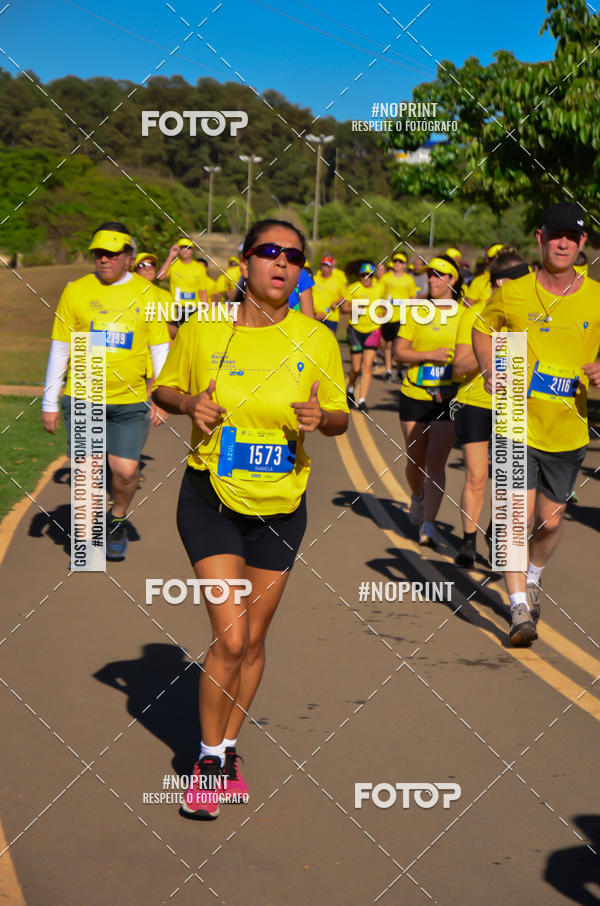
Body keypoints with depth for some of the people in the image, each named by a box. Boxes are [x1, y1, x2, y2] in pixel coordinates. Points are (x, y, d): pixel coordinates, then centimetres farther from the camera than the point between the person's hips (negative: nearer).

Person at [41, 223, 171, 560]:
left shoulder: (146, 294, 4)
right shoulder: (76, 291, 2)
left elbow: (161, 349, 9)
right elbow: (59, 349, 5)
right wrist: (50, 403, 4)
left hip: (130, 400, 0)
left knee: (126, 469, -6)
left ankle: (118, 521, 24)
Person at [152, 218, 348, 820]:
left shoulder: (316, 341, -3)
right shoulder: (203, 328, -6)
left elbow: (340, 417, 6)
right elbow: (163, 389, 7)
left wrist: (320, 417, -17)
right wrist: (190, 403, -15)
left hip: (281, 504, 2)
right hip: (210, 498, -2)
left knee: (253, 639, 11)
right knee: (229, 638, -11)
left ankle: (229, 749, 32)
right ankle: (207, 760, 9)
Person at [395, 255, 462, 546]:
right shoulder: (416, 311, 3)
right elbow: (400, 352, 0)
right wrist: (429, 355, -16)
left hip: (449, 399, -2)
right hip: (414, 395, 2)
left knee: (436, 462, -12)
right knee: (415, 461, 11)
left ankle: (428, 524, -14)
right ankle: (417, 497, 42)